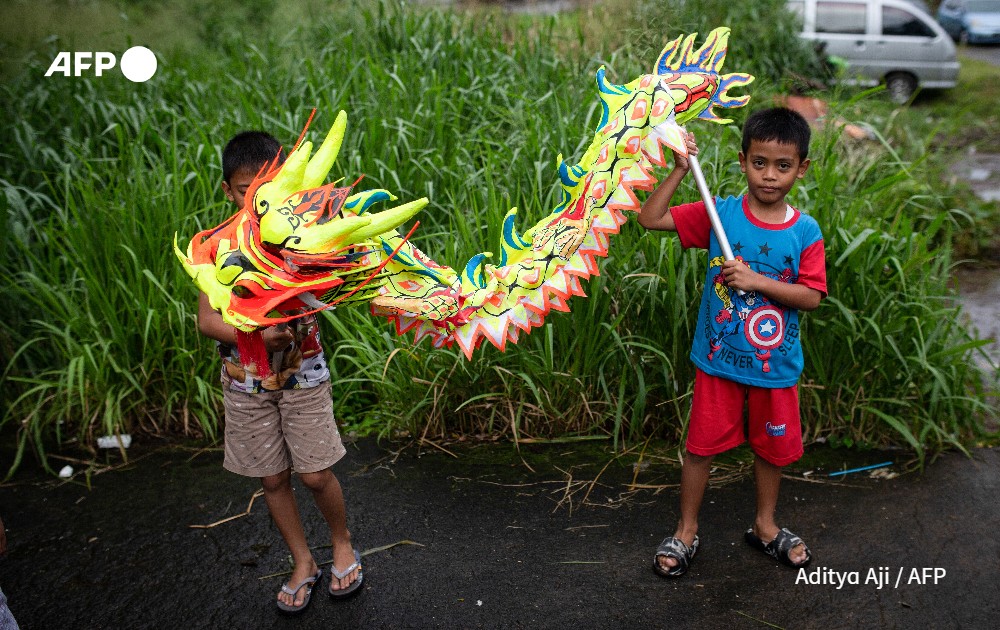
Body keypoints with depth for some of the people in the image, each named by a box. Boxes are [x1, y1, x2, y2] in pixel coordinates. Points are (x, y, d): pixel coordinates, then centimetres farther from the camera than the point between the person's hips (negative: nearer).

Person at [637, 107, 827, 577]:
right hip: (719, 359, -1)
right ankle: (686, 532, 26)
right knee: (701, 445, 8)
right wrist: (680, 170, -19)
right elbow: (650, 218, -11)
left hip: (775, 363, 2)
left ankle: (765, 526, 41)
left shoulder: (805, 232, -6)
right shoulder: (719, 214, -8)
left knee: (772, 447, 18)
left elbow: (812, 296, -10)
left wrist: (757, 281, -21)